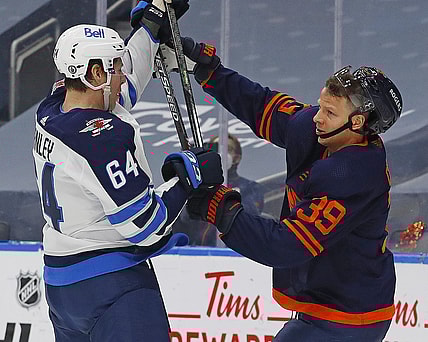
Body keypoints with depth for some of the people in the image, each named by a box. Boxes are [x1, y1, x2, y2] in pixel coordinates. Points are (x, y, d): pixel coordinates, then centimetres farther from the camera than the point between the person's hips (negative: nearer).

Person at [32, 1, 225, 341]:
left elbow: (124, 84, 24)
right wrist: (187, 176, -7)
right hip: (110, 287, -10)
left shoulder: (51, 111, 3)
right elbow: (148, 226, -20)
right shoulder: (102, 139, -23)